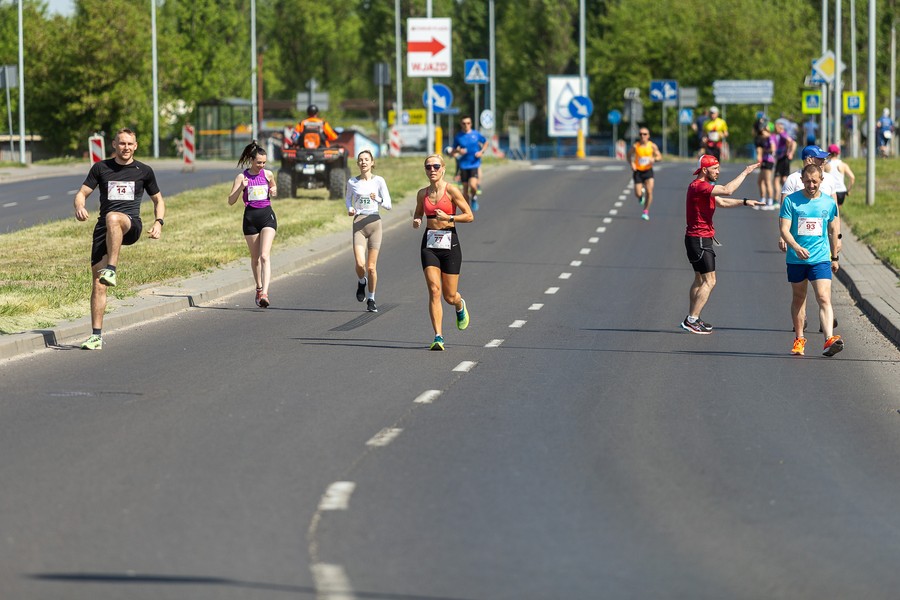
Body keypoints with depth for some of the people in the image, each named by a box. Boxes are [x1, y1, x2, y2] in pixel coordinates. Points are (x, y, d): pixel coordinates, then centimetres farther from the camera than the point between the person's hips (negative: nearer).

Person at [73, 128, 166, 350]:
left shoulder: (144, 171, 12)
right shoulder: (101, 168, 12)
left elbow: (158, 200, 22)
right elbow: (82, 192, 8)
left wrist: (158, 222, 3)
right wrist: (79, 207, -16)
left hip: (131, 225, -2)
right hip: (103, 228, 2)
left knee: (113, 218, -40)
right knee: (98, 282, -5)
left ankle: (111, 270, -43)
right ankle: (96, 336, 1)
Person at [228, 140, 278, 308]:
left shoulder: (268, 174, 4)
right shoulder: (242, 177, -2)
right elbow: (231, 201, -6)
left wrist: (274, 192, 2)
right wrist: (241, 188, -22)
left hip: (267, 216, 0)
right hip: (250, 217, 0)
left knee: (264, 256, -15)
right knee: (255, 257, 11)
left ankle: (264, 293, -25)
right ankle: (259, 288, 32)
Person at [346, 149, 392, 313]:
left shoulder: (379, 181, 0)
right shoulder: (352, 182, 5)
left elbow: (388, 204, -1)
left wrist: (377, 199, -21)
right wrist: (350, 209, 2)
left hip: (374, 223, 0)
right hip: (358, 224, 0)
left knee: (371, 267, 1)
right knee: (360, 264, -15)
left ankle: (371, 299, 18)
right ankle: (361, 282, 20)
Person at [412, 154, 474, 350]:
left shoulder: (451, 191, -6)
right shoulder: (422, 193, 7)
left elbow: (469, 216, -5)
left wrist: (448, 217, -18)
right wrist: (416, 221, 1)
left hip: (449, 243, -3)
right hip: (429, 244, 3)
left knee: (450, 296, 5)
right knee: (434, 290, -12)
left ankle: (460, 306, 43)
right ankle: (438, 337, -12)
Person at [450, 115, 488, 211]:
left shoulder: (476, 134, -1)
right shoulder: (458, 137, 1)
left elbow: (486, 142, 16)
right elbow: (453, 152, 9)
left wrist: (482, 151, -2)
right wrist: (458, 151, -14)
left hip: (474, 164, -2)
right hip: (463, 166, 2)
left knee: (473, 184, -22)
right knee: (465, 188, 6)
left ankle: (474, 198, 10)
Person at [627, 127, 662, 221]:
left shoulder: (652, 146, -5)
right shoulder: (635, 146, -8)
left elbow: (659, 157, 2)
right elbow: (629, 155, 6)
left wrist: (654, 159, -20)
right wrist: (632, 163, -13)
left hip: (648, 171, 0)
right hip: (638, 171, 0)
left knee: (649, 191, -13)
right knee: (638, 194, -6)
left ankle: (646, 211, 4)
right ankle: (641, 193, 34)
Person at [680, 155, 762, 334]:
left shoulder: (703, 186, 15)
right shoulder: (698, 186, -19)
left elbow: (722, 202, 22)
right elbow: (727, 190, -28)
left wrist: (745, 202, 13)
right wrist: (745, 173, -21)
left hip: (699, 238, 11)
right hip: (700, 239, -11)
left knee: (700, 279, 16)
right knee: (709, 281, -8)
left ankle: (691, 319, 20)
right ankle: (692, 320, -8)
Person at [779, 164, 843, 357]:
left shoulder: (829, 202, 4)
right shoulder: (791, 200, -3)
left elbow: (833, 231, 17)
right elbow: (784, 229, -9)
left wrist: (834, 257, 22)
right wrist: (796, 247, -27)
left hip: (821, 259, 0)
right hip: (796, 259, 0)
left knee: (824, 298, -14)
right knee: (798, 298, 12)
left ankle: (829, 340, -25)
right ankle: (799, 339, 25)